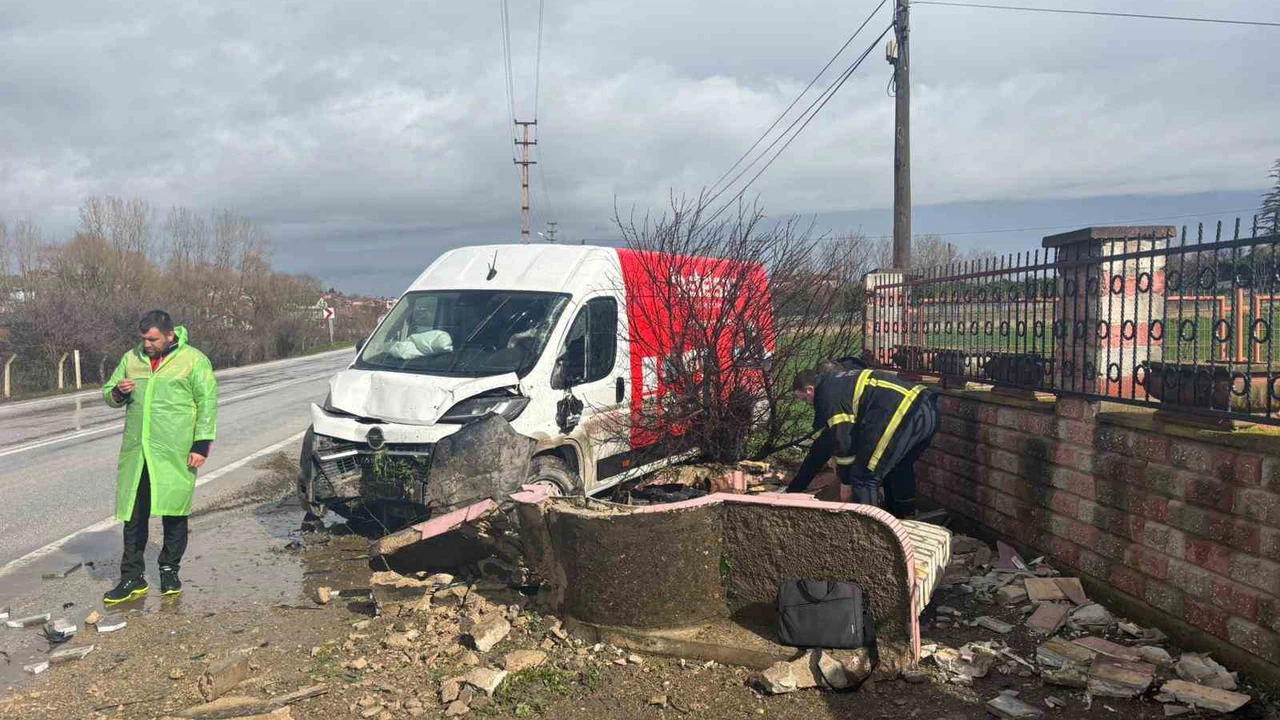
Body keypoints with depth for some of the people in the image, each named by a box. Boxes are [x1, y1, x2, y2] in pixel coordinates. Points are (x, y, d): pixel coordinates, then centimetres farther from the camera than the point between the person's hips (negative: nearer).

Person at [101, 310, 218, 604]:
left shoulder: (193, 360, -1)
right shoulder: (131, 358, 12)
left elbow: (207, 402, -2)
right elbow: (108, 394, 20)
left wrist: (201, 444, -9)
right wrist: (118, 392, -5)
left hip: (175, 454, -4)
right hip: (136, 453, 4)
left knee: (174, 513, 3)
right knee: (134, 516, 6)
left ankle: (169, 571, 19)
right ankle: (133, 578, 15)